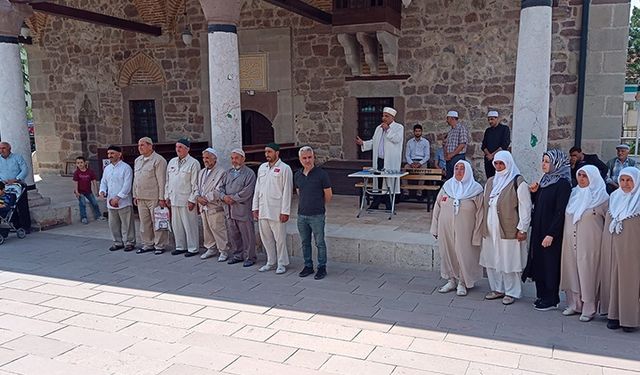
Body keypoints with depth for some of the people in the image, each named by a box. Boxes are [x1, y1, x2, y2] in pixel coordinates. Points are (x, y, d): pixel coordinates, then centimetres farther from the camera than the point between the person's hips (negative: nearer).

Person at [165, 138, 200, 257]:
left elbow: (195, 183, -10)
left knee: (189, 225, -2)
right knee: (176, 225, 12)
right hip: (174, 199, 7)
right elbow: (167, 181, 18)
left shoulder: (193, 163, -7)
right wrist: (167, 196, 12)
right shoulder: (172, 162, 14)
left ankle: (192, 248, 6)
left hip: (186, 200, -6)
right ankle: (180, 247, 23)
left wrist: (192, 200, -14)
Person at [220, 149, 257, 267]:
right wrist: (224, 196, -6)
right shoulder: (229, 172, 17)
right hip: (229, 210, 7)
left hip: (243, 210, -7)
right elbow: (221, 186, 14)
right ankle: (237, 255, 26)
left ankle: (249, 257, 9)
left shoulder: (249, 173, -6)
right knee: (233, 235, 14)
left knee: (247, 235, 0)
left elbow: (247, 192, -16)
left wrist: (233, 198, -14)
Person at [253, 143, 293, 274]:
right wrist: (255, 207, 10)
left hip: (277, 211, -6)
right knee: (266, 237, 12)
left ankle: (282, 263, 15)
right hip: (262, 210, 6)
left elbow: (287, 191, -10)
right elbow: (257, 188, 15)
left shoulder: (284, 169, -6)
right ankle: (271, 262, 26)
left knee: (279, 238, 1)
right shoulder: (262, 167, 13)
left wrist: (285, 211, -13)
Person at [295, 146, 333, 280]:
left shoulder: (321, 174, -10)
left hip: (317, 215, -5)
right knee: (304, 243, 13)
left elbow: (328, 195, -3)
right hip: (302, 215, 5)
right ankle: (308, 266, 27)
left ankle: (322, 268, 15)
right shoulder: (297, 175, 6)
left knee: (320, 243, 3)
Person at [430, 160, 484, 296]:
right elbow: (437, 207, 8)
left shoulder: (476, 189, -6)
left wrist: (477, 235, -8)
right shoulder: (447, 186, 3)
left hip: (464, 231, -3)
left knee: (464, 255, 4)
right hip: (446, 230, 3)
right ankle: (451, 280, 29)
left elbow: (480, 213, -6)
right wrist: (435, 228, 7)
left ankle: (462, 283, 24)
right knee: (447, 254, 11)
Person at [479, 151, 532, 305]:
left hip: (509, 230, -6)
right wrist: (484, 225, 14)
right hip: (491, 229, 6)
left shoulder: (518, 182, -8)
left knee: (509, 262, 0)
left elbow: (525, 208, -10)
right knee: (491, 260, 11)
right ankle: (497, 289, 24)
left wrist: (522, 229, -13)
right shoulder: (490, 181, 12)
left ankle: (511, 292, 13)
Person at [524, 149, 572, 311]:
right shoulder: (545, 180, 10)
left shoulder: (562, 183, -14)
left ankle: (551, 300, 12)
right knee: (538, 263, 12)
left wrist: (551, 234, -21)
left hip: (551, 231, -8)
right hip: (539, 229, 8)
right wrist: (534, 193, -2)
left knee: (550, 264, 1)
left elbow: (560, 211, -18)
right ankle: (542, 296, 23)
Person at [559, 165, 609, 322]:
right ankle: (574, 304, 22)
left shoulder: (601, 196, -5)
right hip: (571, 242, 5)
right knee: (571, 272, 10)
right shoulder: (574, 193, 10)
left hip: (589, 244, -5)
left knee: (587, 273, -1)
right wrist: (567, 236, 16)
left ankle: (589, 309, 10)